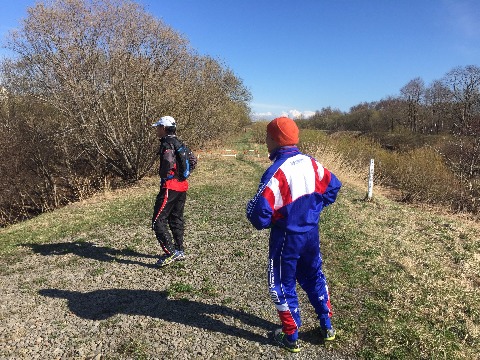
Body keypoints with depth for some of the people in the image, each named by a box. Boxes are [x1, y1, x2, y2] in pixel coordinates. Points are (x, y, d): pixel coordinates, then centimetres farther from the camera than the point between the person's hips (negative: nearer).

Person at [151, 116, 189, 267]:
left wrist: (163, 175, -12)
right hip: (182, 186, 9)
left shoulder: (167, 144, -13)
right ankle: (179, 251, 25)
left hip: (170, 187, -9)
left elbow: (168, 162, -30)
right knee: (176, 219, 18)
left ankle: (171, 252, -5)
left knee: (158, 221, -3)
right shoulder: (179, 143, 13)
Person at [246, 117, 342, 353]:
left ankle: (291, 337, 28)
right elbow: (333, 186, 11)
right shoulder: (310, 163, -3)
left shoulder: (276, 171, -25)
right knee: (314, 277, 25)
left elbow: (260, 213, -26)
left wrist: (252, 209, -3)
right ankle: (327, 326, 40)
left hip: (287, 238, -7)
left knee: (282, 285, 13)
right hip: (312, 233, 7)